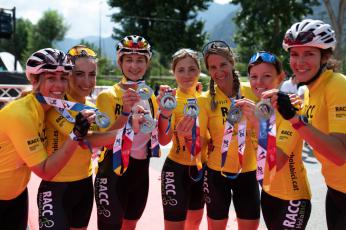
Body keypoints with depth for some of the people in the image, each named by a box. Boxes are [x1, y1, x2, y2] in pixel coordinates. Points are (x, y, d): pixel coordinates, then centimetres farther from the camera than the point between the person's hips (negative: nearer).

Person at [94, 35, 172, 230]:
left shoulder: (151, 96, 5)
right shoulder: (108, 96, -12)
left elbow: (162, 140, 6)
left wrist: (165, 115, -11)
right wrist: (125, 112, -33)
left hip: (141, 171, 6)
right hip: (114, 173, -6)